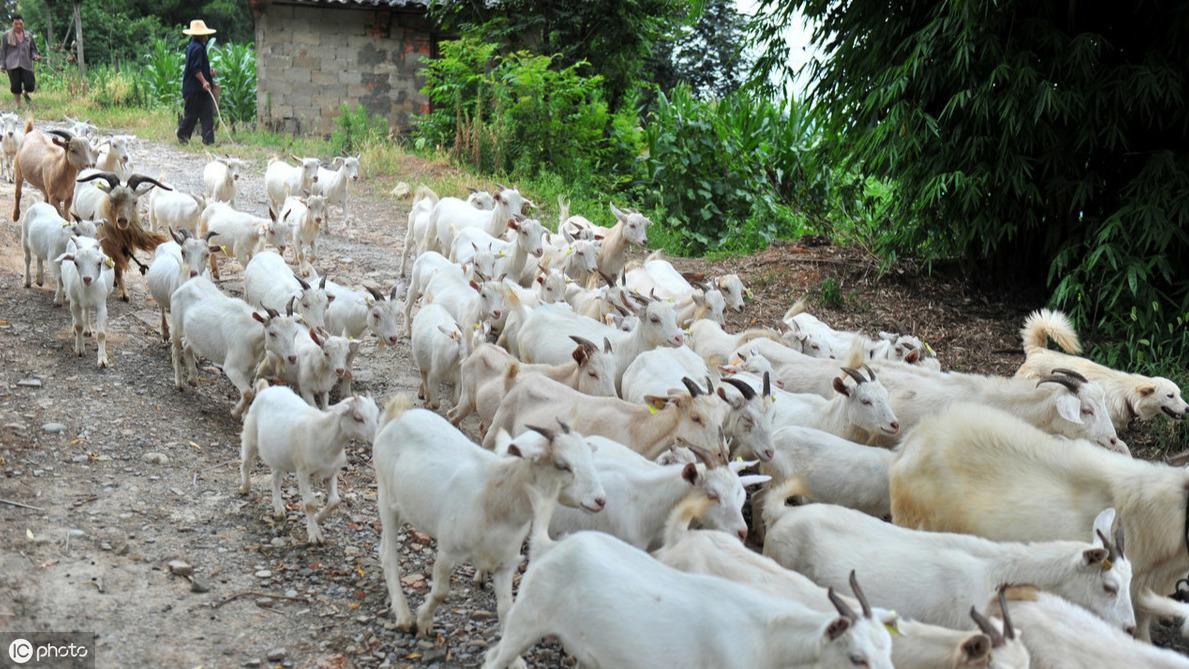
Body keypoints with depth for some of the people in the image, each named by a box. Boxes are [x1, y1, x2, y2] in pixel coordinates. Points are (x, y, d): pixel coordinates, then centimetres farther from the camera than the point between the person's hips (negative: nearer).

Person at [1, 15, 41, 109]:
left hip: (26, 65, 1)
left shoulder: (28, 35, 11)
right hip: (12, 65, -1)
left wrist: (35, 56, -5)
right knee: (16, 87, -2)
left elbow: (33, 49, 16)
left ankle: (25, 93, 27)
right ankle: (18, 105, 14)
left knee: (30, 85, -8)